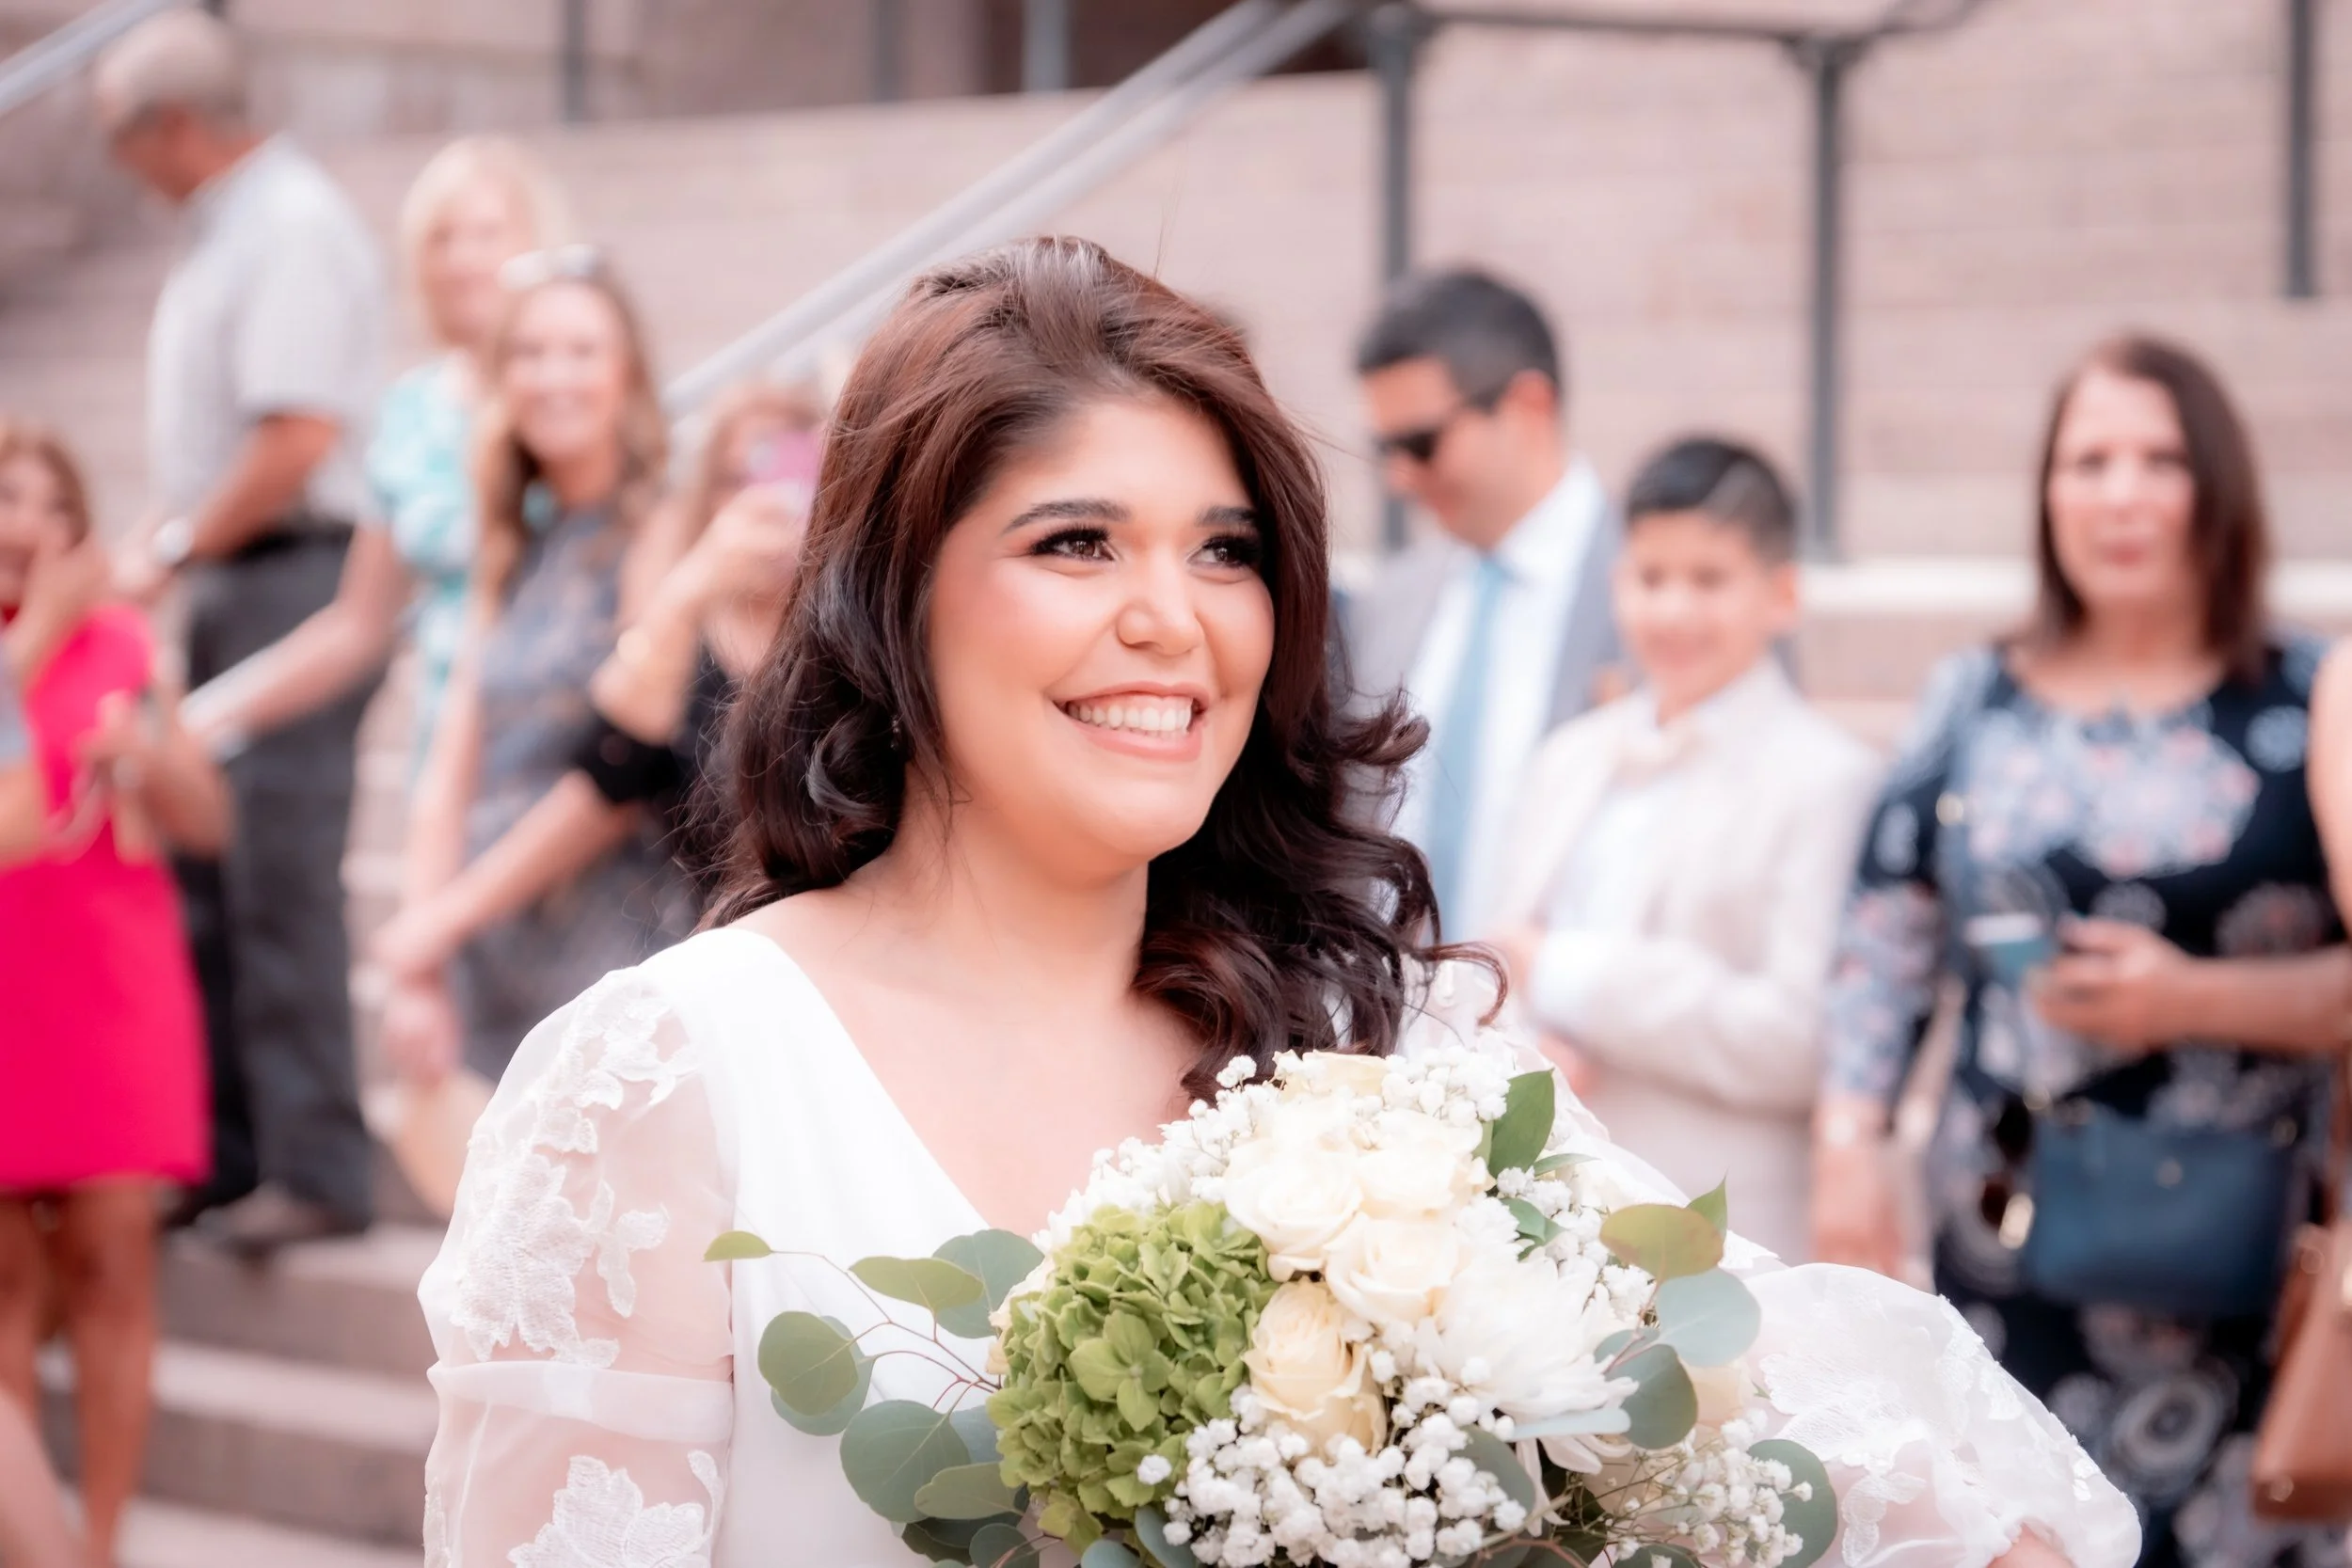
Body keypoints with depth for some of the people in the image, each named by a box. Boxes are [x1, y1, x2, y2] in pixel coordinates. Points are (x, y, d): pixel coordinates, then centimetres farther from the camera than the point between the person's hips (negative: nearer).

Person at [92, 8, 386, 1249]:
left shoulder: (293, 227, -14)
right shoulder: (221, 228, 16)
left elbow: (295, 442, -21)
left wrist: (172, 552, -12)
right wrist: (166, 551, 7)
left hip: (291, 580, -10)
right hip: (224, 589, 10)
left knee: (281, 881, -8)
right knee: (205, 878, 11)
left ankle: (314, 1171, -4)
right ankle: (229, 1152, 18)